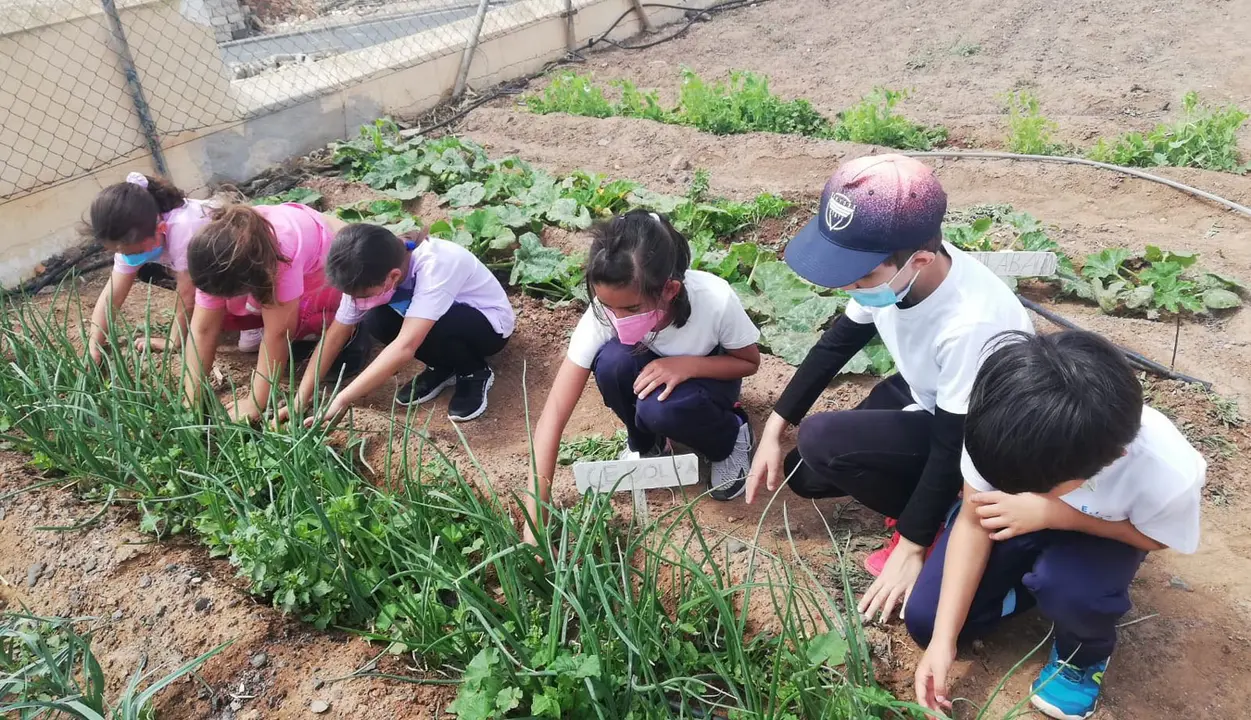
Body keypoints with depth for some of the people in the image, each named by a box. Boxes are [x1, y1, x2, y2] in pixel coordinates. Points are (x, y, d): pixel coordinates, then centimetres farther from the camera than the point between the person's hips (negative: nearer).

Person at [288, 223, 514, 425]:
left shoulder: (435, 266, -38)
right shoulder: (373, 273, -18)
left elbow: (405, 347, -45)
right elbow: (335, 334, -12)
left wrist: (342, 400, -43)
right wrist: (300, 401, -17)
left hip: (490, 324, -6)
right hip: (444, 320, 6)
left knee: (427, 327, -36)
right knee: (376, 322, -22)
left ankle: (474, 373, -8)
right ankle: (443, 369, 1)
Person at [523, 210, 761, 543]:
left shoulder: (716, 300, -35)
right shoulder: (604, 312, -31)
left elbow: (749, 362, -13)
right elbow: (553, 415, -31)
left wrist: (688, 365, -34)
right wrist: (533, 524, -36)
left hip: (706, 376, -1)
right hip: (647, 371, 2)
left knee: (659, 408, -35)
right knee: (613, 361, -33)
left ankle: (731, 437, 0)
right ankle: (645, 442, -2)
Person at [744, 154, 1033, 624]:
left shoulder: (970, 324, -40)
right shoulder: (890, 269, -20)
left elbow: (953, 449, -28)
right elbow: (837, 343, -3)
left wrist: (911, 546, -18)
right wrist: (774, 431, -3)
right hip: (926, 394, 7)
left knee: (820, 442, -25)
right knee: (803, 476, 4)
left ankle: (930, 525, -2)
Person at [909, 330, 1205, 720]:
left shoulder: (1168, 472, -38)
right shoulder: (1001, 428, -34)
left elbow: (1153, 537, -14)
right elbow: (973, 522, -20)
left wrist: (1052, 513, -32)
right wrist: (943, 640, -23)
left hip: (1100, 532, -1)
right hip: (1012, 513, 2)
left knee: (1069, 586, -35)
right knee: (925, 619, -7)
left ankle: (1084, 654, 1)